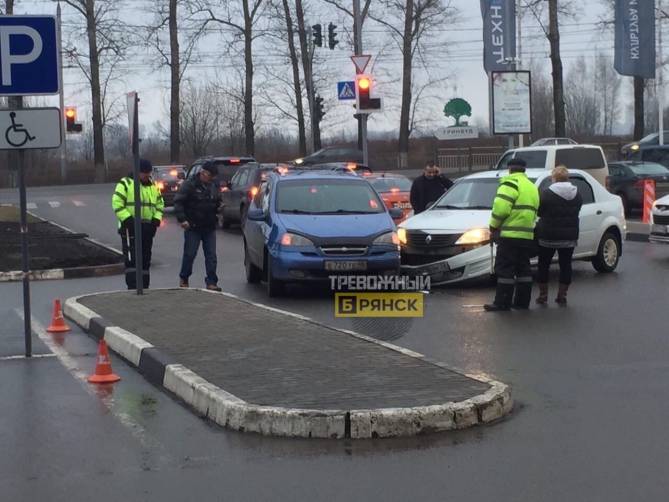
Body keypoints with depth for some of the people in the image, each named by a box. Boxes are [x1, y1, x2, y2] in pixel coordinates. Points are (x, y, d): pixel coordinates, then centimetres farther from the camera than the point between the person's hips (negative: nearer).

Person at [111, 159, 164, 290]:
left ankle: (144, 287, 17)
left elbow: (160, 204, 22)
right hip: (130, 228, -6)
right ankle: (132, 288, -12)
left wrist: (156, 219, 5)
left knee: (145, 260, 10)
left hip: (147, 229, 6)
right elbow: (117, 204, -11)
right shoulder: (125, 184, -5)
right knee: (131, 260, -11)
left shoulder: (153, 186, 15)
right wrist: (127, 219, -19)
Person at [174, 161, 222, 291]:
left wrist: (219, 207, 7)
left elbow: (217, 202, 27)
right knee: (189, 254, 1)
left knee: (211, 256, 0)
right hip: (193, 227, -5)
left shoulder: (213, 186, 11)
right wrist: (182, 219, -18)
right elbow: (178, 203, -10)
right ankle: (183, 279, 19)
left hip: (209, 227, 5)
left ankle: (211, 282, 2)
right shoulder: (189, 185, -8)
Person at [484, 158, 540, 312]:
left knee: (505, 269, -6)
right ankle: (522, 301, 15)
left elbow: (500, 208, -19)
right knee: (523, 269, 13)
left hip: (510, 235, -9)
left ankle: (502, 302, -8)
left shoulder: (511, 183, -9)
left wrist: (493, 227, -5)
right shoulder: (532, 187, 20)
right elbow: (533, 212, 18)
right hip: (527, 235, 9)